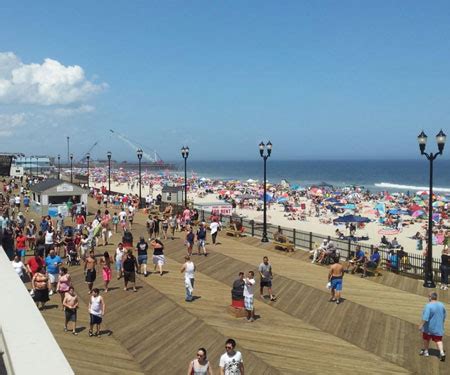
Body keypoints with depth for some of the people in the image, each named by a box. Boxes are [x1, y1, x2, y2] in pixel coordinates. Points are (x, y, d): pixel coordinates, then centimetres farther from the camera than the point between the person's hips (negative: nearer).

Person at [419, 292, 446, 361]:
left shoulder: (428, 306, -22)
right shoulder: (441, 305, 0)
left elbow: (425, 317, -25)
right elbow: (444, 316, 11)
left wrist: (421, 325, -18)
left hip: (429, 326, -5)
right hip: (438, 327, 5)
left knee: (426, 339, 15)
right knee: (438, 340, 7)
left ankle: (425, 351, 28)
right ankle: (442, 352, -11)